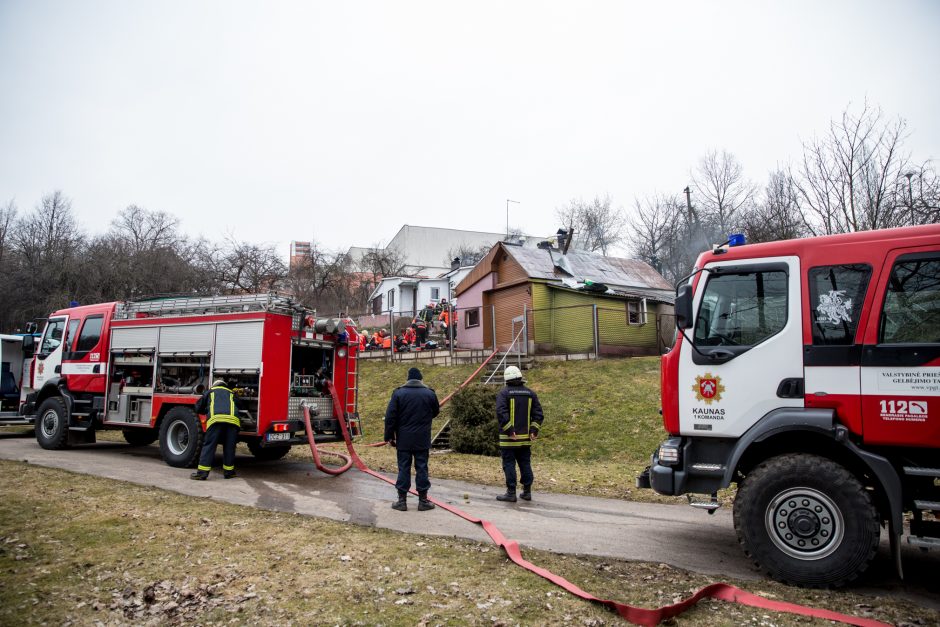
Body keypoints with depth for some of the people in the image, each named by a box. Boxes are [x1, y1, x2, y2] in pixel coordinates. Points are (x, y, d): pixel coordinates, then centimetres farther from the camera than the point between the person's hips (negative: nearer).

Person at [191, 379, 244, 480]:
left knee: (209, 445, 0)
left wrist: (207, 411, 49)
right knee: (229, 447, 10)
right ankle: (228, 471, 16)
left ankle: (202, 472, -4)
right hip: (233, 419, 2)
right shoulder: (231, 393, 33)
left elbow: (198, 408, 32)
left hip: (216, 418, -2)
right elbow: (239, 405, 31)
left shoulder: (210, 391, 29)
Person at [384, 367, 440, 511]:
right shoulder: (429, 393, -1)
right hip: (422, 440, 0)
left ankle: (402, 501, 10)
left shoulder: (399, 393, -3)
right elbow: (435, 412, 15)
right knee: (422, 468, 6)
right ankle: (423, 501, 11)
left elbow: (390, 417, -5)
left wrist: (389, 436, 1)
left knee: (404, 468, 6)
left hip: (403, 440, 0)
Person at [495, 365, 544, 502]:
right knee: (525, 464, 13)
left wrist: (509, 431, -16)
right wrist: (534, 430, 0)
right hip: (525, 437, 5)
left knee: (509, 464, 1)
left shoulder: (503, 393, -7)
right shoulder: (530, 393, 8)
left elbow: (501, 413, -19)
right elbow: (538, 414, 3)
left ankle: (511, 493, 3)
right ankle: (527, 491, 17)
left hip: (508, 438, -5)